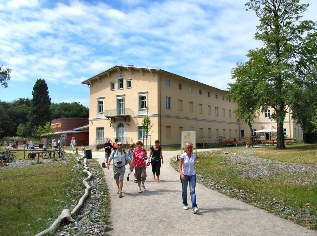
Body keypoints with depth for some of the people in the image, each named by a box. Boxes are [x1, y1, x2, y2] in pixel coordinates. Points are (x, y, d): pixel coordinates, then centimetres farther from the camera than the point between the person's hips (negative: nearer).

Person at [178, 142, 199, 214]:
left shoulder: (193, 156, 1)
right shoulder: (183, 156, -9)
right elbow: (180, 166, -13)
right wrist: (181, 174, -26)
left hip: (192, 175, 2)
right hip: (184, 175, -1)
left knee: (192, 191, -9)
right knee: (184, 190, 12)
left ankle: (194, 207, -15)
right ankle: (185, 204, 31)